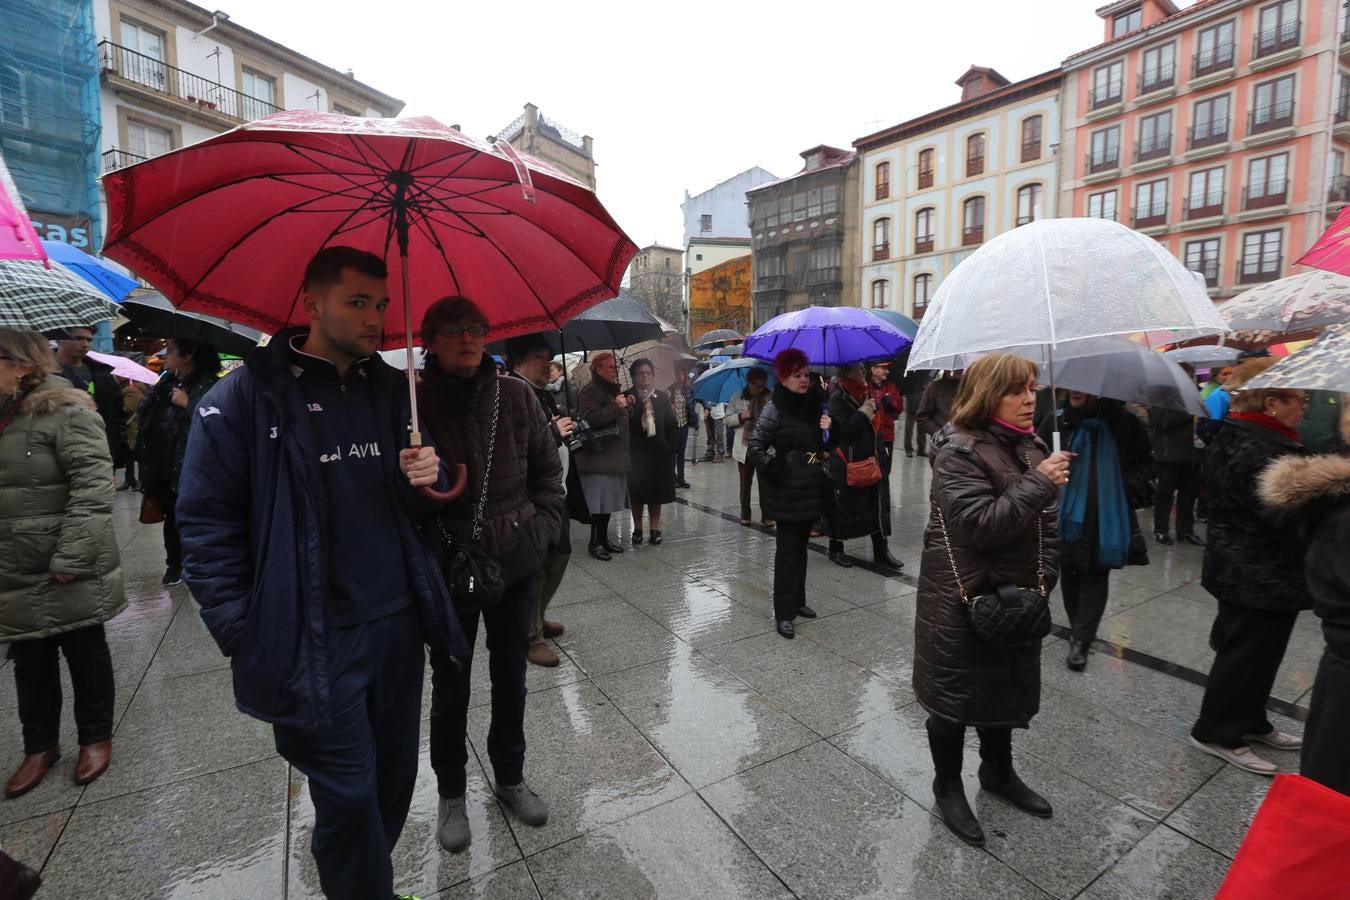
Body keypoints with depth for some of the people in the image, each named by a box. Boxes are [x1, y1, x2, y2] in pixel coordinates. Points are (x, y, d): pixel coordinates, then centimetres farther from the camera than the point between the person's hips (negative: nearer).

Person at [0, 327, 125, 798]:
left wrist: (70, 559, -23)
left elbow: (93, 486, -20)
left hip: (69, 574, -7)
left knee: (85, 654, 10)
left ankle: (96, 738, 27)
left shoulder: (66, 410, -13)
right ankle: (40, 745, 34)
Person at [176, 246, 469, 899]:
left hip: (398, 625, 5)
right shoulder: (245, 396, -7)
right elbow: (207, 525, -6)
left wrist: (428, 479, -9)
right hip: (313, 641, -5)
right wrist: (243, 637, -9)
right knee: (349, 796, 5)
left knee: (395, 778, 18)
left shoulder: (393, 389, 7)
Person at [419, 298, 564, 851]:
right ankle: (451, 794, 40)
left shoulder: (515, 396, -4)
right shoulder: (414, 402, -11)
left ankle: (510, 778, 43)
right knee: (450, 688, 14)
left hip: (516, 563, 3)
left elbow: (548, 467, 5)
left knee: (511, 679, 18)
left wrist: (543, 527, -2)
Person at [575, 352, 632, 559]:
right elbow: (591, 419, -25)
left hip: (614, 455, 9)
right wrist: (616, 406, -19)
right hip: (598, 456, -9)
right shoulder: (590, 391, -11)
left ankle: (603, 538, 23)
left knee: (609, 500, 13)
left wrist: (626, 407, 12)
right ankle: (595, 542, 5)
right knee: (600, 501, -6)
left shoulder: (612, 390, 20)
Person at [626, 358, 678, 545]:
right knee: (637, 490, 2)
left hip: (658, 451, 2)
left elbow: (671, 424, 3)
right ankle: (637, 529, 15)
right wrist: (627, 409, -24)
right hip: (636, 451, -2)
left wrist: (670, 448, -4)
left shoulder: (662, 397, 6)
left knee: (656, 490, 7)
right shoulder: (628, 397, 0)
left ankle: (654, 528, 16)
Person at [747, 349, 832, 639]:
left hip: (812, 489, 6)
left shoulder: (815, 405, 8)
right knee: (787, 550, -2)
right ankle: (784, 613, 6)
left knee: (801, 547, 16)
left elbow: (825, 444, 17)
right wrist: (773, 469, -20)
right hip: (787, 492, -6)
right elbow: (755, 447, -12)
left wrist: (830, 429, -3)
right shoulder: (775, 408, -10)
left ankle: (798, 601, 30)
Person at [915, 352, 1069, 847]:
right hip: (962, 601, -8)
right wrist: (1038, 482, -27)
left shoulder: (1031, 447, 6)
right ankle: (947, 787, 31)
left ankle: (998, 771, 47)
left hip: (1015, 596, 8)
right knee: (955, 694, 8)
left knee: (1008, 686, 23)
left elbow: (1047, 520, 13)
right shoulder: (960, 452, -19)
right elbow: (980, 525, -27)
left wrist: (1045, 575, 4)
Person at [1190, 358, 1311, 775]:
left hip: (1239, 569, 10)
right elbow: (1289, 516, -28)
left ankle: (1250, 721, 38)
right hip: (1262, 578, -10)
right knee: (1248, 653, 4)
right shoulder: (1260, 452, -25)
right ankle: (1217, 731, 19)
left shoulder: (1232, 439, 7)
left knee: (1252, 650, 22)